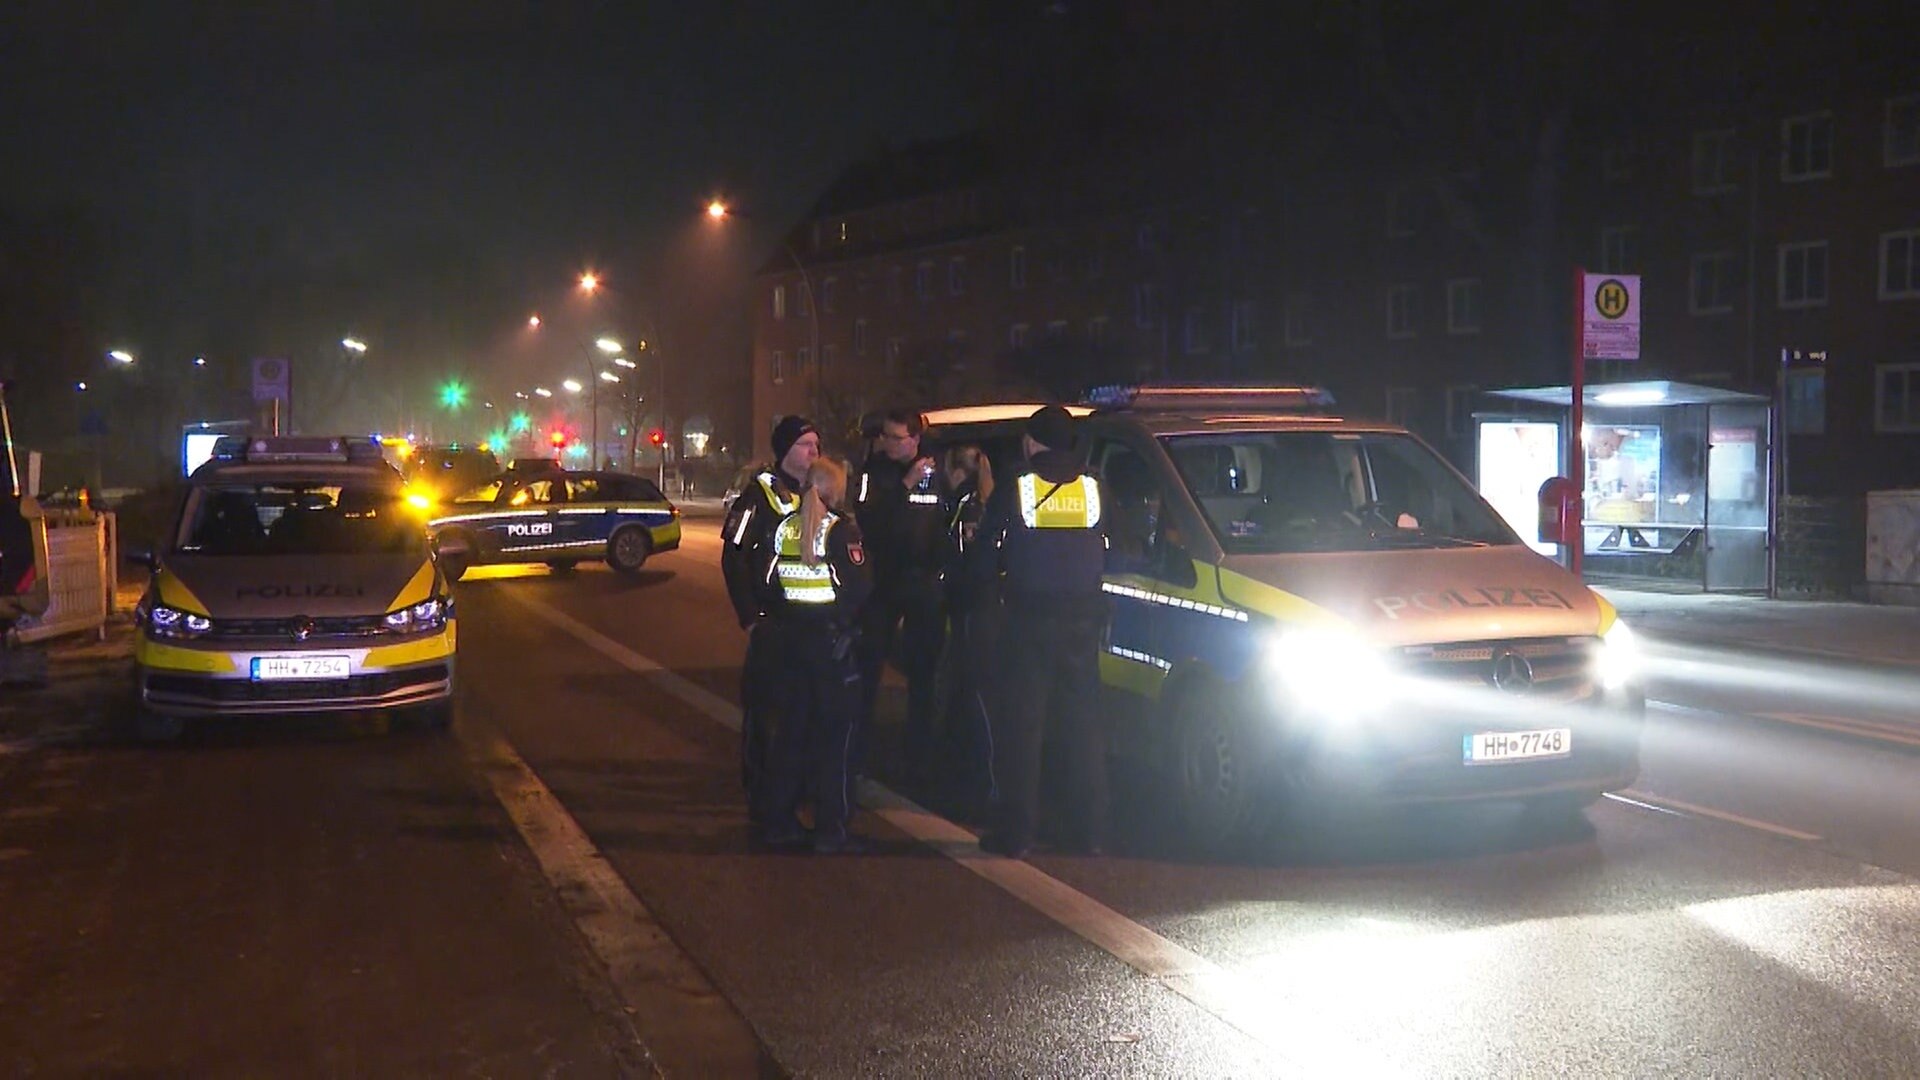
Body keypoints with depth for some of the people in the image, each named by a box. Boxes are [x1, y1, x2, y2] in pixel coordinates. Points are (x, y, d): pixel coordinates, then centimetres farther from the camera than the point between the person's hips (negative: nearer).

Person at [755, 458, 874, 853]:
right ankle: (831, 829, 4)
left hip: (791, 639, 6)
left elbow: (769, 583, 4)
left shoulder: (784, 527, 3)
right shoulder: (842, 530, -12)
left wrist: (780, 619, 13)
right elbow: (860, 585, -17)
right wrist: (846, 618, 1)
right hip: (833, 640, -6)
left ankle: (779, 821, 20)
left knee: (790, 729, 14)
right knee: (834, 735, 2)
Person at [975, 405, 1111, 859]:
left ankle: (1016, 831, 2)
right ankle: (1092, 831, 9)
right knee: (1084, 725, 8)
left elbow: (986, 548, 4)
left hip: (1029, 620, -2)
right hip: (1082, 619, 3)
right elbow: (1108, 552, 10)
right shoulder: (1093, 488, 2)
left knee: (1022, 725, 2)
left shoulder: (1013, 489, -5)